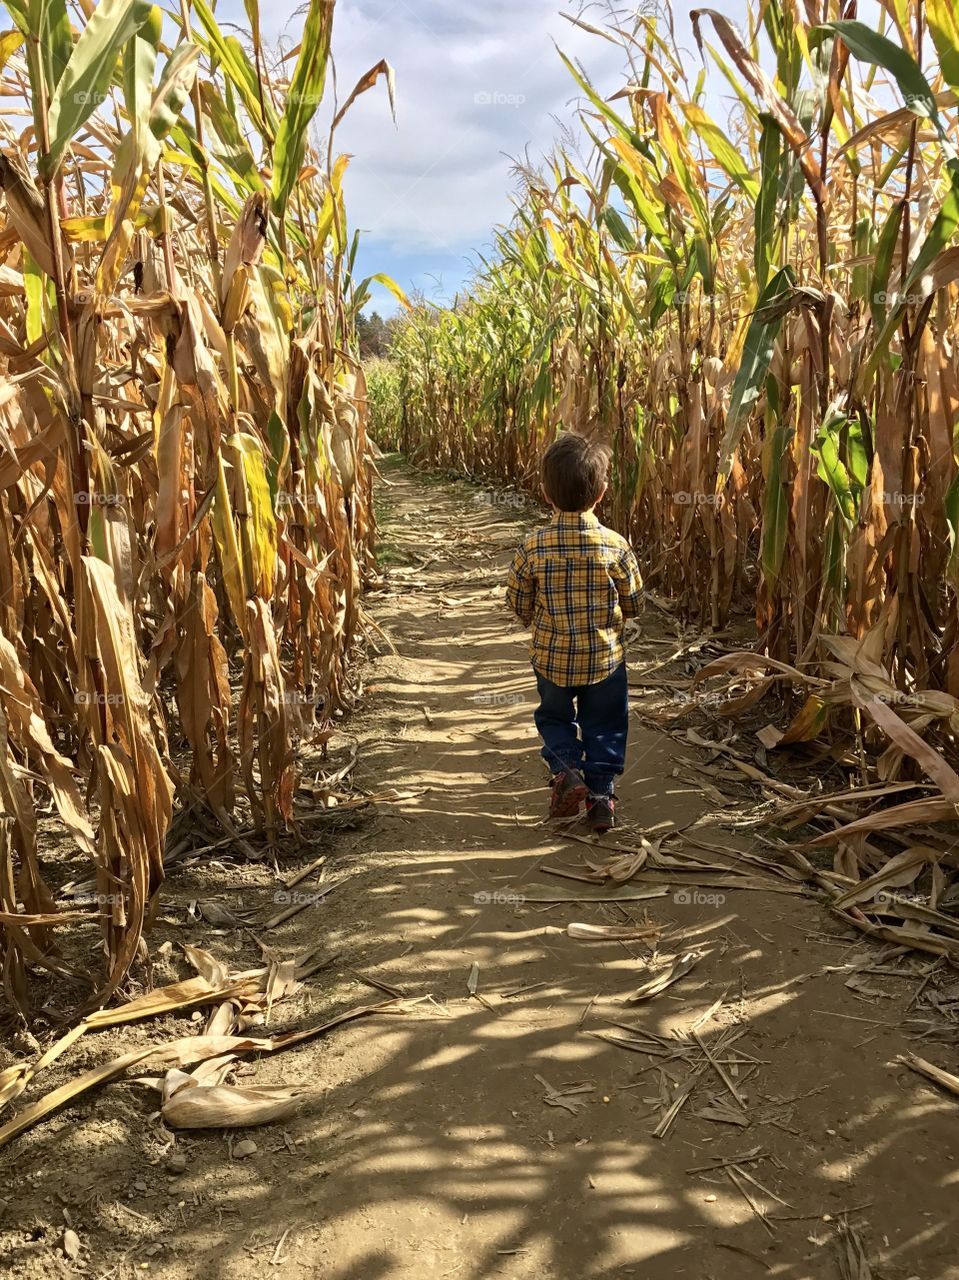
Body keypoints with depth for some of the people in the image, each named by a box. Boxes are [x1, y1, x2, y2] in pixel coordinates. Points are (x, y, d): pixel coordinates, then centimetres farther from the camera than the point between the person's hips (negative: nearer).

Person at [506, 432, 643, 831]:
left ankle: (566, 768, 3)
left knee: (554, 717, 23)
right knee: (604, 726, 18)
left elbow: (519, 603, -4)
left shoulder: (533, 548, -15)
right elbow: (633, 603, -3)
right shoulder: (616, 546, -15)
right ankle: (600, 793, 18)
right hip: (605, 656, 0)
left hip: (551, 657, 0)